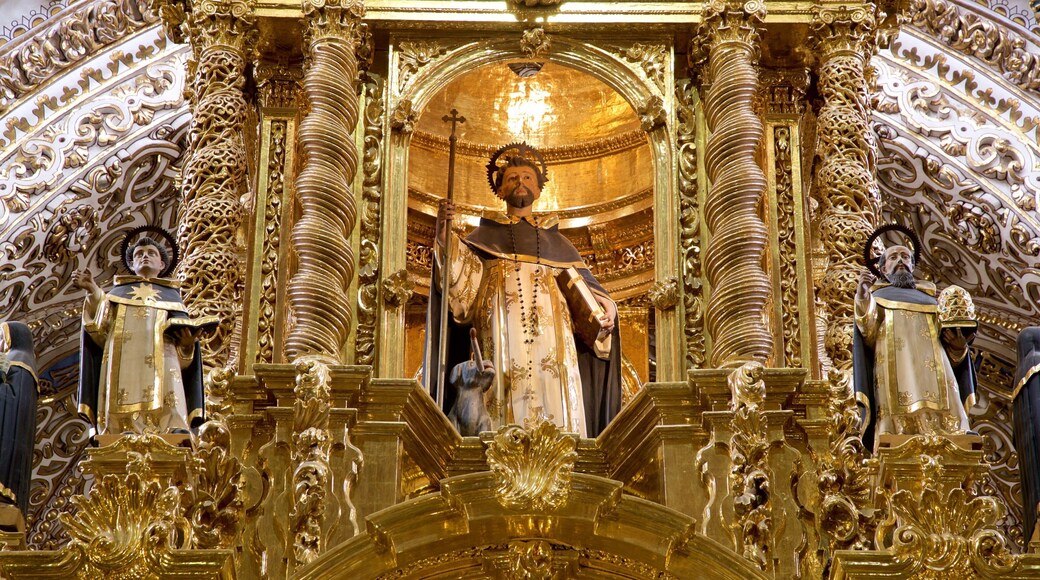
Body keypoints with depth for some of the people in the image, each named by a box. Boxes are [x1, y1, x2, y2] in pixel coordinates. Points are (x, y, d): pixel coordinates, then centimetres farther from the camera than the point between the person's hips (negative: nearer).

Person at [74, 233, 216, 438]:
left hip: (161, 362, 0)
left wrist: (187, 341, -8)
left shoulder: (172, 295, 28)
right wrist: (93, 293, -2)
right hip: (123, 369, 0)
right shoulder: (118, 292, 29)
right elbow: (100, 331, 11)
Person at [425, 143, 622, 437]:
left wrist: (602, 311, -2)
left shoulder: (556, 240, 27)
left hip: (549, 329, 2)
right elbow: (463, 272, 4)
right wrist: (445, 236, -13)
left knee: (553, 400, -11)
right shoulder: (486, 234, 22)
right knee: (507, 401, -14)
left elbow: (580, 283, 17)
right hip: (503, 329, -2)